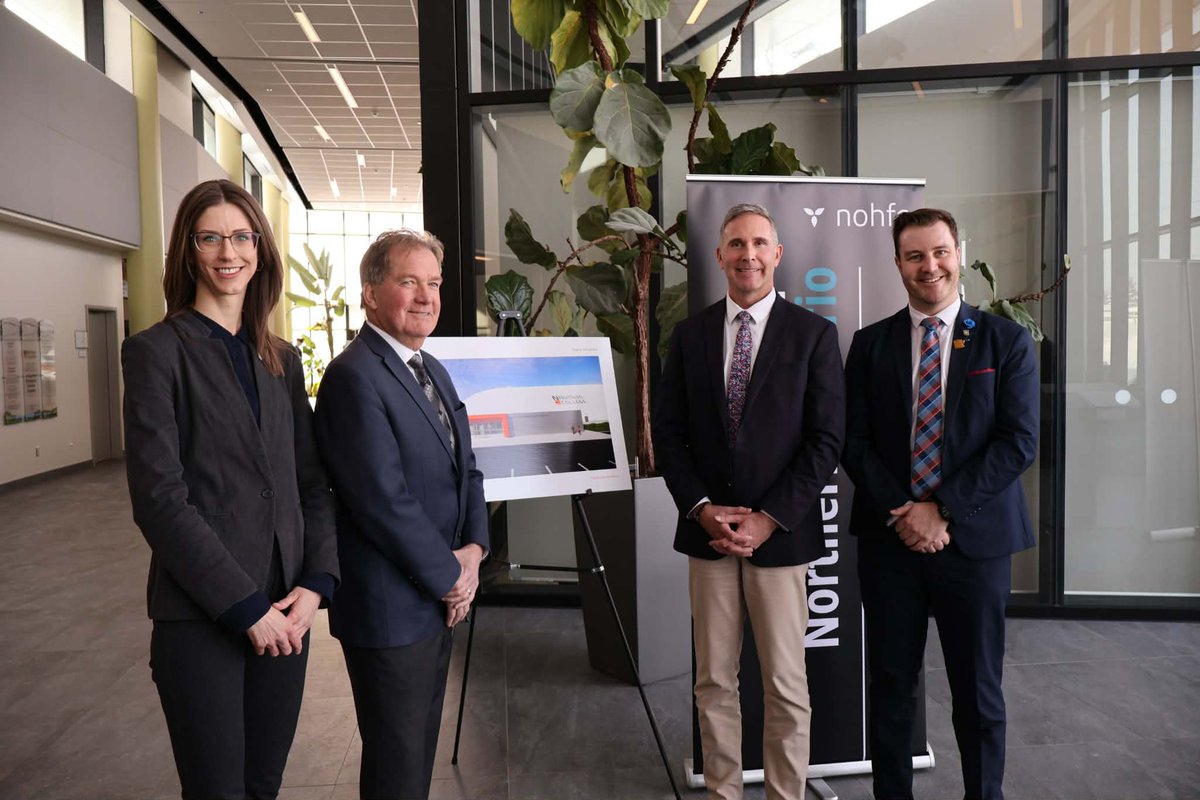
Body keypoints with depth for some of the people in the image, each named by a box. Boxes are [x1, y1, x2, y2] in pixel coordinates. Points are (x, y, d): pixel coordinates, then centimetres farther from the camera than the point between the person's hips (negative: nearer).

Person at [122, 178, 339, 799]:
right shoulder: (157, 351, -5)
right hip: (201, 619, -5)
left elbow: (312, 483, 9)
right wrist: (246, 608, -14)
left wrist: (316, 583, -5)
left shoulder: (282, 360, 11)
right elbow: (159, 498, -12)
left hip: (283, 612, 5)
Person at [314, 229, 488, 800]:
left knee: (421, 746, 21)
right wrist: (450, 575, -13)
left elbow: (464, 468, 13)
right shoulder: (354, 376, -18)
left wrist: (473, 549, -3)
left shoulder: (433, 370, 10)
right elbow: (384, 500, -24)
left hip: (441, 599, 8)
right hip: (391, 607, -8)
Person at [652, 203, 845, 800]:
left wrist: (768, 520, -11)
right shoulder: (690, 334, 7)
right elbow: (668, 432, 6)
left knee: (786, 684, 7)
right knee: (714, 681, 11)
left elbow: (825, 440, -4)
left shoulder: (813, 334, 0)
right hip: (706, 532, 2)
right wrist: (701, 508, -6)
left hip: (781, 534, -2)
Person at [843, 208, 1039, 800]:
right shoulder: (870, 344, 5)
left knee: (978, 691, 11)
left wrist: (943, 509, -14)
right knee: (890, 687, 11)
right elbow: (855, 441, 1)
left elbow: (1019, 442, -6)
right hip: (888, 539, 1)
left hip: (976, 537, -1)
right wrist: (902, 513, -11)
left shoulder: (1006, 341, 2)